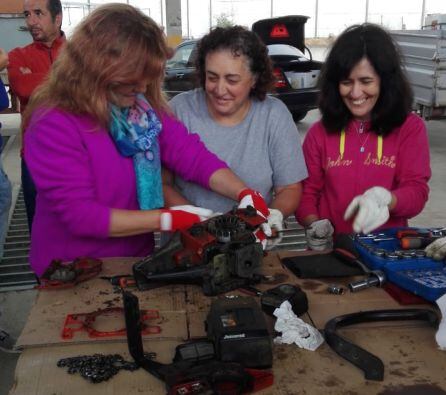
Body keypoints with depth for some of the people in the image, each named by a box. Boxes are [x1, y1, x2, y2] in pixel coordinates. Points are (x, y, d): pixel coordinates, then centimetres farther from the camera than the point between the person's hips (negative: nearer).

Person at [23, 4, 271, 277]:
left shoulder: (143, 106, -4)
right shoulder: (53, 123, -23)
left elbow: (190, 154, -7)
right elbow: (79, 214, -25)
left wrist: (244, 194, -23)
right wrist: (168, 220, -26)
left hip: (136, 260, 6)